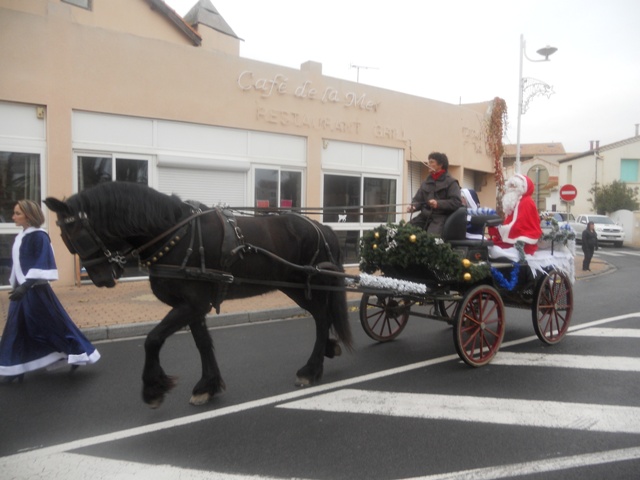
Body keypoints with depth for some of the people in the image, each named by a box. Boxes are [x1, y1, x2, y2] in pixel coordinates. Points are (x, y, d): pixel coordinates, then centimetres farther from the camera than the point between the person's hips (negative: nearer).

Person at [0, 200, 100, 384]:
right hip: (22, 289, 8)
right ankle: (16, 369, 18)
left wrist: (25, 286, -28)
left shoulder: (39, 236, -15)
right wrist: (15, 286, 19)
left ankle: (78, 354, 16)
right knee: (17, 329, 9)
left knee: (53, 324, 1)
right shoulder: (20, 237, 10)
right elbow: (17, 265, 18)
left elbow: (40, 266, -22)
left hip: (36, 290, -8)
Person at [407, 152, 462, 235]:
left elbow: (457, 202, -9)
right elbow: (418, 199, 20)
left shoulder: (450, 182, 2)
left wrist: (438, 204, -21)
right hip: (424, 216, 6)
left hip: (441, 217, -6)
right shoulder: (426, 181, 22)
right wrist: (413, 206, -3)